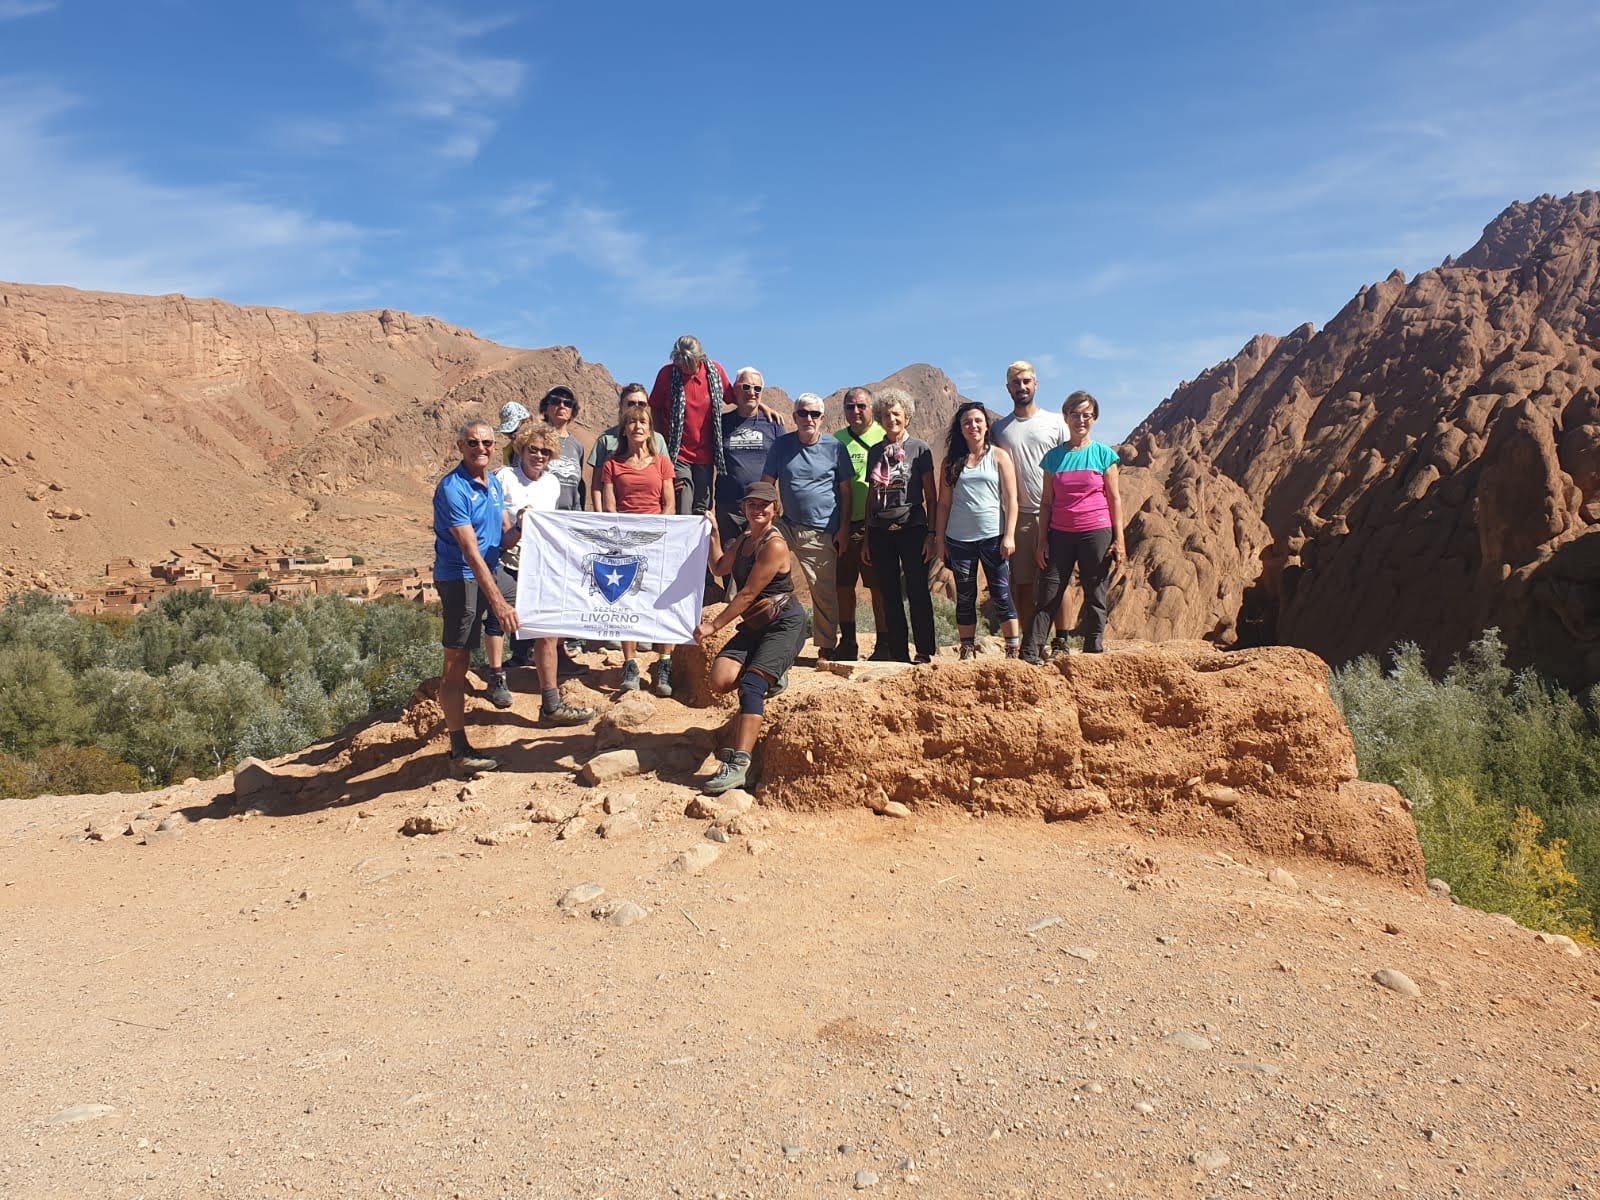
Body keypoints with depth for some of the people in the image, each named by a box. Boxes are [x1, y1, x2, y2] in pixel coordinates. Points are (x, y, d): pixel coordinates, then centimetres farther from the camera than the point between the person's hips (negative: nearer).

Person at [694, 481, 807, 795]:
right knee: (720, 682, -13)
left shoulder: (774, 545, -15)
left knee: (750, 684, -26)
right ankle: (771, 675, 16)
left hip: (784, 625, -8)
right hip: (754, 627, 8)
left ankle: (738, 765, -35)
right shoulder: (744, 540, 13)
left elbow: (747, 594, -17)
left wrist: (713, 625, -13)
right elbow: (720, 567, 26)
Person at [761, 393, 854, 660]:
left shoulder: (835, 448, 1)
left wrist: (844, 528, -1)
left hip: (823, 533, -2)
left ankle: (827, 648, 12)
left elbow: (845, 490, 4)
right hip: (787, 525, 2)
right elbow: (767, 485, 7)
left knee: (825, 592, -2)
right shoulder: (781, 445, 5)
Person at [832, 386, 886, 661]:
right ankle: (847, 643, 21)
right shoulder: (836, 440, 10)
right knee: (843, 586, 9)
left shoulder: (884, 438, -1)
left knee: (879, 587, 0)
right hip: (842, 524, 4)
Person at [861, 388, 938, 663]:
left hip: (912, 528, -4)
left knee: (917, 592, -3)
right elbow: (871, 495, 14)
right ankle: (898, 653, 12)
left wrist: (931, 534, -7)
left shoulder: (919, 448, 2)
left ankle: (924, 653, 4)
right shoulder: (875, 452, 12)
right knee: (890, 595, 6)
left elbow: (931, 495, 0)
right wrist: (866, 539, 11)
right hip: (880, 531, 4)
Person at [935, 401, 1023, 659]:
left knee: (1001, 596, -2)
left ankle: (1014, 650, 4)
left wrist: (1009, 536, -8)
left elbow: (1011, 500, 0)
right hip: (959, 538, 2)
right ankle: (967, 651, 14)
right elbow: (944, 503, 9)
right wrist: (939, 539, 4)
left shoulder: (999, 456, 3)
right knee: (965, 598, 7)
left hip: (993, 536, -2)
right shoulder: (952, 461, 8)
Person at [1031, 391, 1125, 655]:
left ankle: (1093, 652, 11)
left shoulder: (1104, 454, 4)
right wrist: (1042, 540, 3)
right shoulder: (1054, 457, 8)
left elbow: (1114, 498, 4)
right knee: (1047, 596, -3)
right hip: (1060, 534, 1)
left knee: (1095, 597, 3)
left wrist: (1119, 539, -2)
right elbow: (1046, 502, 9)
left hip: (1096, 533, -1)